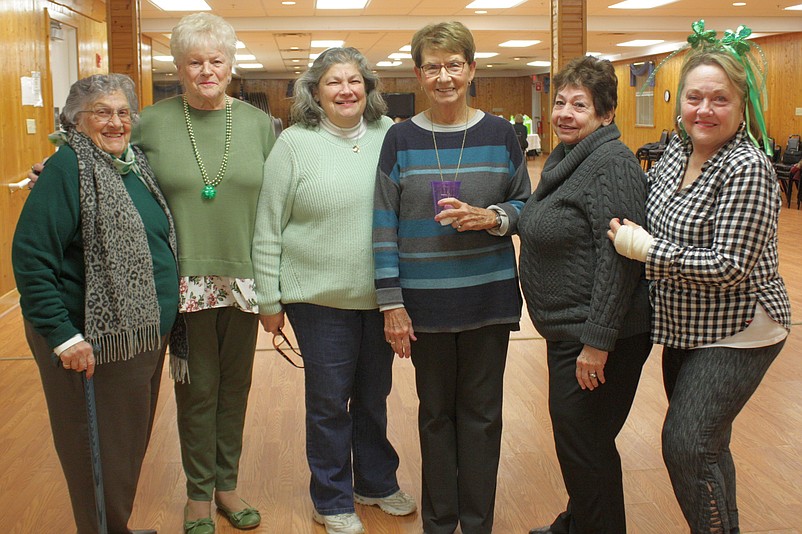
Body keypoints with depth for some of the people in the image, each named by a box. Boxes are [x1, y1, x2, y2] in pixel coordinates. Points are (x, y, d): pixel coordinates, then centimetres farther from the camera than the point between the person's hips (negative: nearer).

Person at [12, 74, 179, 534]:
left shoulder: (136, 164, 10)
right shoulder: (68, 168, -14)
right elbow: (30, 257, -19)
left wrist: (164, 319, 15)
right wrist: (62, 336, -21)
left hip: (146, 335, 8)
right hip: (96, 344, -8)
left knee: (132, 444, 20)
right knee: (100, 454, 5)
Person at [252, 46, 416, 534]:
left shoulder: (389, 137, 1)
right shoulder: (294, 143, -7)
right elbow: (268, 229, -4)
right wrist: (269, 300, -4)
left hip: (382, 296, 3)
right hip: (319, 298, -3)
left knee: (374, 396, 18)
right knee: (329, 402, 9)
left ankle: (376, 483, 38)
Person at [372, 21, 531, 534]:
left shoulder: (500, 135, 1)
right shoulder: (401, 139, 0)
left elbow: (526, 206, 8)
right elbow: (385, 225, -2)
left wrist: (491, 217, -14)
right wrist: (391, 303, -6)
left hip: (488, 297, 0)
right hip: (425, 302, 0)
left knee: (482, 412, 8)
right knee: (436, 412, 11)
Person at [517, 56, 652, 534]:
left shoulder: (613, 164, -17)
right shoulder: (565, 159, 14)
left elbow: (618, 258, -23)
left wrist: (597, 340, -25)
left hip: (598, 337, -10)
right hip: (566, 332, 10)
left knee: (585, 444, 0)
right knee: (574, 438, 20)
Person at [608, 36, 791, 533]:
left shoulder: (747, 169, -22)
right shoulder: (676, 151, 2)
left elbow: (729, 268, -26)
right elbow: (652, 210, 21)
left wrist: (646, 249, -23)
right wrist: (627, 228, 3)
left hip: (736, 332, -8)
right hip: (686, 327, 8)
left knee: (687, 443, -11)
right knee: (705, 443, 19)